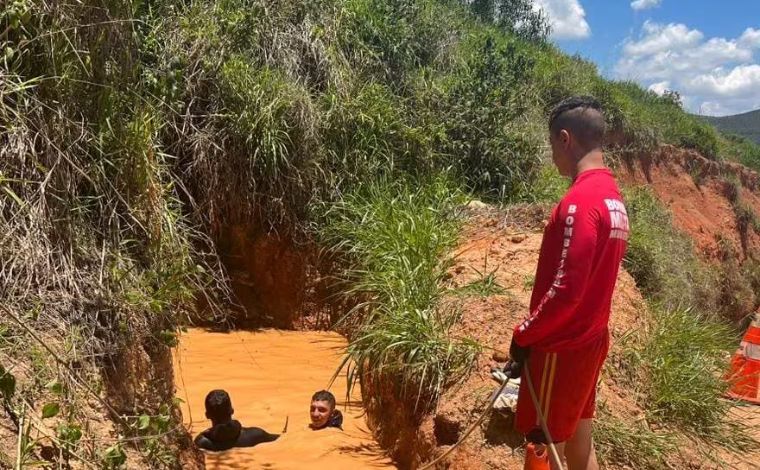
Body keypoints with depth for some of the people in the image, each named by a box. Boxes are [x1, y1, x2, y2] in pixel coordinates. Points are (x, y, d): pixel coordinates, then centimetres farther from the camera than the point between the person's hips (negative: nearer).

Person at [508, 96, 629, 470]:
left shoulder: (579, 201, -22)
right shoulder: (613, 196, 8)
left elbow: (565, 290, -25)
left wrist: (523, 337, -12)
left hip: (562, 347, -9)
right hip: (590, 339, 9)